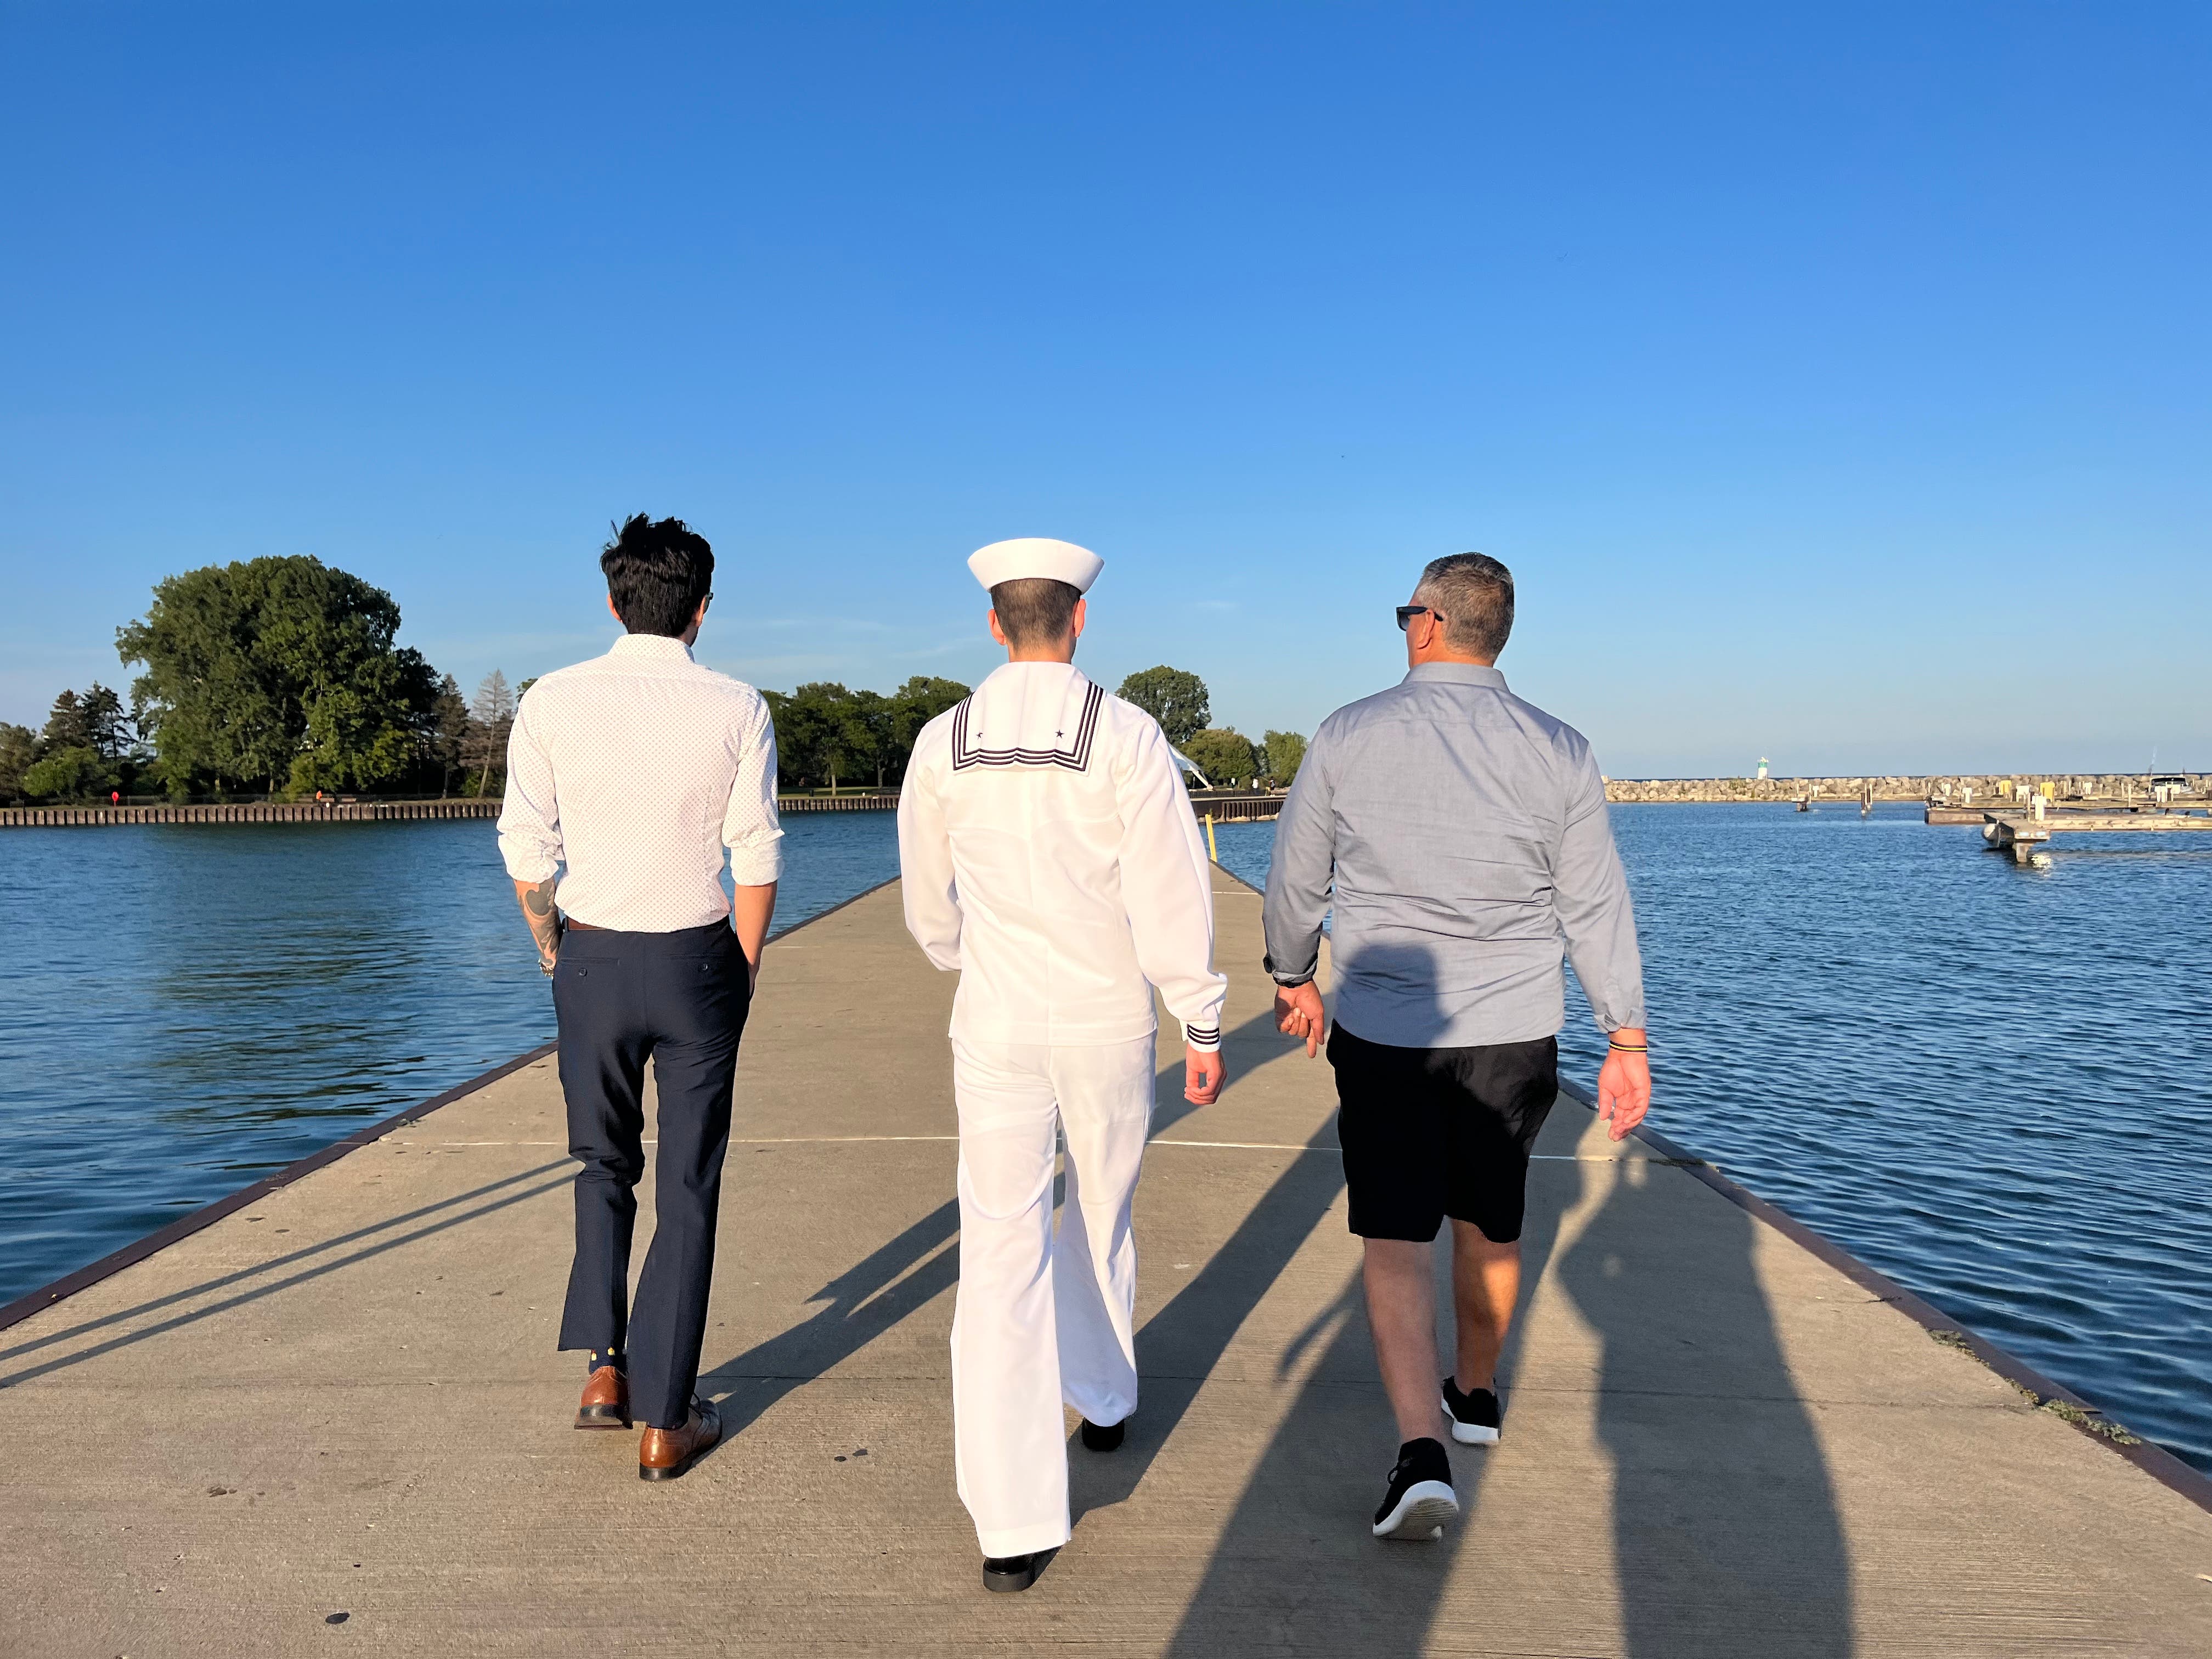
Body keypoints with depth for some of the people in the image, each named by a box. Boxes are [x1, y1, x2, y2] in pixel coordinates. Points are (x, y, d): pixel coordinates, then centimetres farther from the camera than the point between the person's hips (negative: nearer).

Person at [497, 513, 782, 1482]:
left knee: (603, 1166, 23)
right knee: (688, 1187, 8)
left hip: (592, 958, 1)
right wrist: (745, 966, 7)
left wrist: (555, 954, 13)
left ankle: (604, 1366, 14)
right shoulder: (737, 709, -7)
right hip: (698, 962, -1)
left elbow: (526, 851, -3)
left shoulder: (551, 702, -4)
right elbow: (756, 857, -6)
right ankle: (665, 1421, 13)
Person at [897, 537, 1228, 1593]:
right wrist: (1205, 1027, -4)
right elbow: (1170, 895, -16)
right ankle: (1102, 1399, 47)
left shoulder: (943, 743, -3)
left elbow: (929, 907, 9)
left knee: (1002, 1249, 0)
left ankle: (1014, 1525, -5)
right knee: (1099, 1214, 25)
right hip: (1110, 1026, 0)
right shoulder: (1127, 737, -12)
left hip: (997, 1030, 0)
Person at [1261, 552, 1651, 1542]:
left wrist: (1293, 977, 19)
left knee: (1395, 1243, 3)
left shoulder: (1348, 736, -6)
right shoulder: (1558, 753, -4)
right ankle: (1474, 1396, 40)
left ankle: (1422, 1451, -11)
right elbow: (1596, 909, -1)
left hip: (1383, 1032, -2)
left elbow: (1295, 881, 3)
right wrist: (1627, 1038, 6)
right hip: (1512, 1036, 2)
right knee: (1490, 1226, 20)